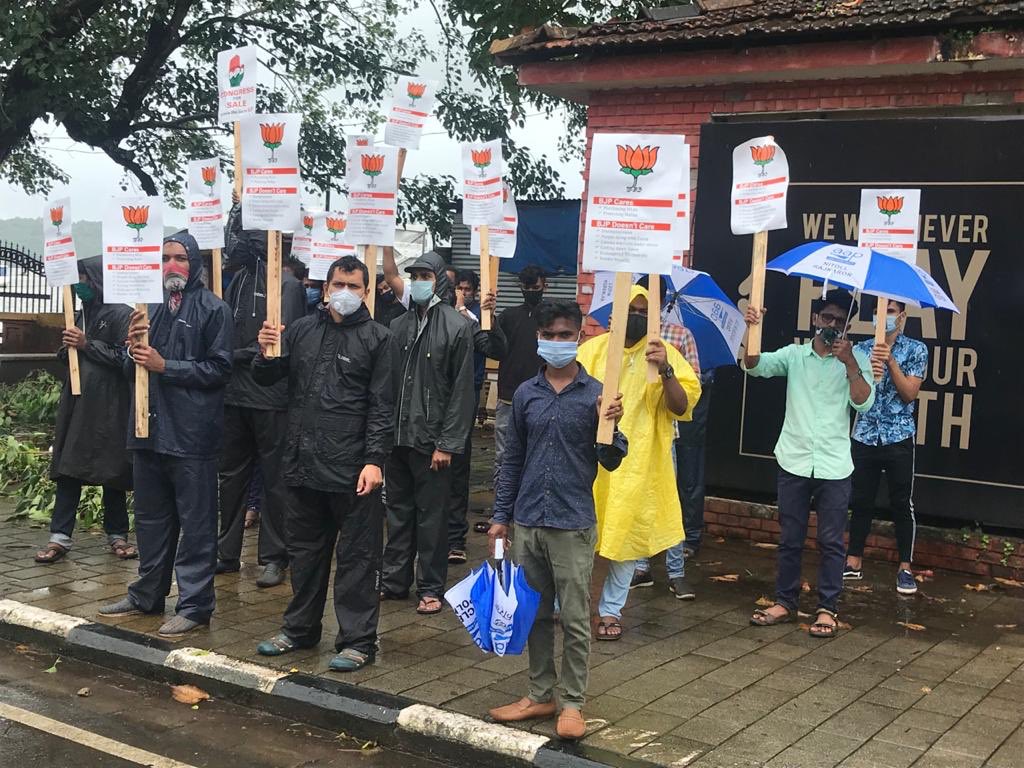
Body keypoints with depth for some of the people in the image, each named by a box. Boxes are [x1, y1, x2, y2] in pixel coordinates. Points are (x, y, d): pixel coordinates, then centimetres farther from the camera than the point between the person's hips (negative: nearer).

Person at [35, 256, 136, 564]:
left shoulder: (121, 314, -6)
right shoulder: (82, 314, 17)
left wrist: (87, 344, -14)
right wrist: (68, 349, 2)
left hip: (110, 406, -7)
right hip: (76, 401, 7)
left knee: (112, 470, 3)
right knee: (67, 469, 1)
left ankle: (117, 534, 14)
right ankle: (60, 537, 2)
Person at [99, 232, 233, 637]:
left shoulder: (213, 310, -4)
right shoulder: (151, 308, 15)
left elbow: (219, 369, -11)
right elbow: (133, 372, 18)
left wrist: (165, 366, -14)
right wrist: (133, 351, -4)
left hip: (192, 432, -7)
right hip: (151, 428, 7)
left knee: (195, 522, -1)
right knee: (150, 517, 17)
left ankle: (194, 604, 7)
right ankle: (147, 595, 29)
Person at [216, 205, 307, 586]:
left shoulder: (287, 285, -11)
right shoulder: (239, 279, 10)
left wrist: (236, 355, -11)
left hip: (269, 399, -7)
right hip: (235, 394, 7)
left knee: (274, 480, 3)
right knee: (231, 475, 14)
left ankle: (274, 558, 13)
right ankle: (227, 552, 26)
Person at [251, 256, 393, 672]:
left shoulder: (376, 337, -2)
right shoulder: (301, 330, 10)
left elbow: (382, 406, -6)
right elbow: (266, 379, 13)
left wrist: (374, 459, -13)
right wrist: (266, 353, -9)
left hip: (352, 467, -5)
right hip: (304, 461, 5)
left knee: (356, 555, 2)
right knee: (305, 548, 17)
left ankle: (357, 641, 10)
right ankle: (300, 628, 31)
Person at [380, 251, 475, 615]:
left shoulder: (457, 327, -6)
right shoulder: (399, 325, 8)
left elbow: (461, 390, -9)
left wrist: (447, 443, -12)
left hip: (431, 440, -5)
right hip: (397, 435, 5)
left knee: (431, 516, 3)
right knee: (398, 511, 14)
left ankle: (431, 587, 14)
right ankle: (394, 581, 25)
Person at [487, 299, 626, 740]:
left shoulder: (596, 394, -4)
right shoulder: (525, 395, 6)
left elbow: (611, 462, -3)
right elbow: (513, 460, 12)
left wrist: (610, 428, -22)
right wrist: (500, 516, 10)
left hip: (573, 524, -3)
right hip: (528, 522, 4)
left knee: (575, 619, 2)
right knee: (535, 614, 13)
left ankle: (571, 703, 13)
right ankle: (540, 694, 26)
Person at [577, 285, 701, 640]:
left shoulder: (662, 354, 1)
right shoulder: (593, 349, 3)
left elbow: (682, 407, -8)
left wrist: (666, 371, -23)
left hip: (637, 461, 0)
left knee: (626, 535, 8)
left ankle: (611, 610, 21)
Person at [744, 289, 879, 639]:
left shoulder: (856, 360, 1)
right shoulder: (794, 354, 4)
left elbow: (864, 402, -11)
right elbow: (755, 365, -10)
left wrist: (849, 362, -21)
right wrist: (752, 329, -27)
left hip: (834, 466, -1)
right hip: (794, 462, 1)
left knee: (831, 541, 3)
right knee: (790, 539, 10)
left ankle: (827, 608, 12)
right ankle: (784, 602, 20)